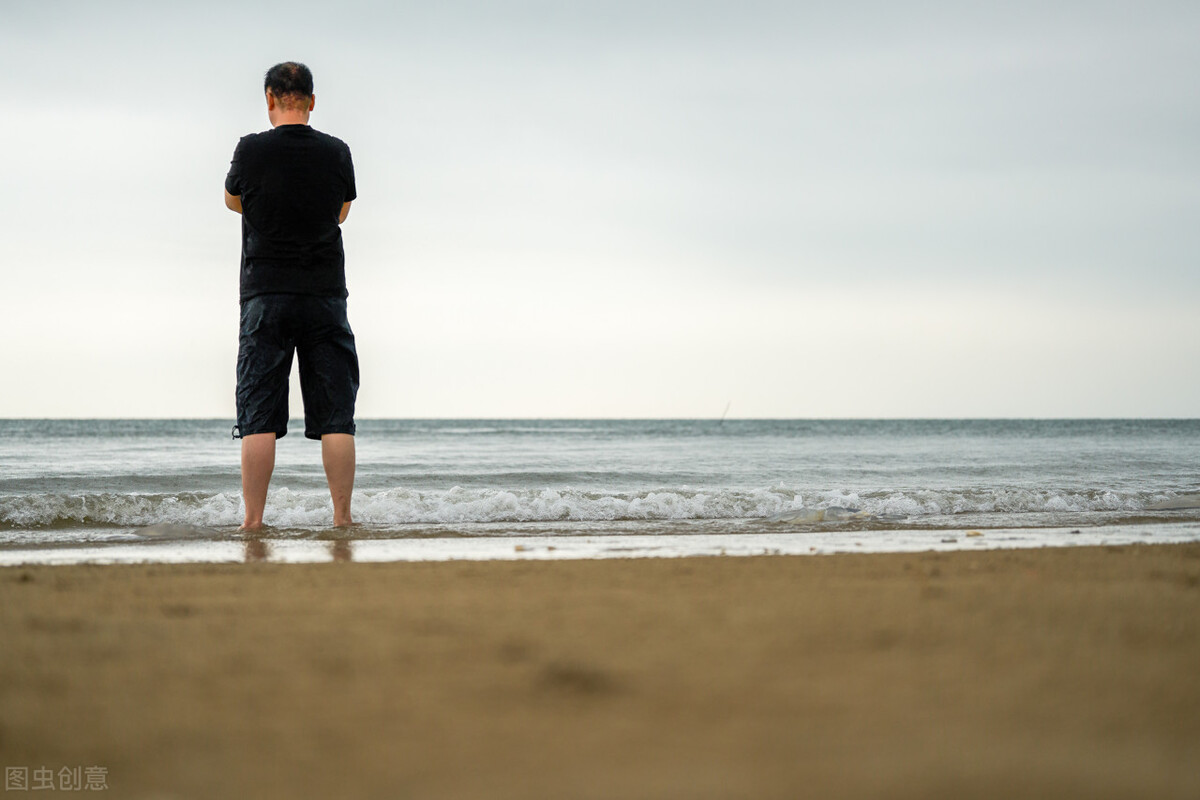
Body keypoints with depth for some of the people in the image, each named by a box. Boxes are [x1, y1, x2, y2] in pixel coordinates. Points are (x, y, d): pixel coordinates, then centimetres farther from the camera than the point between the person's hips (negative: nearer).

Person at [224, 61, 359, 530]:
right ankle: (342, 517, 1)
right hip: (325, 296, 1)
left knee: (259, 418, 0)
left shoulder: (251, 151, -5)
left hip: (265, 296, -1)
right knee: (335, 416, 3)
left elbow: (233, 201, 14)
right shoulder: (336, 153, 0)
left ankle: (253, 520, -2)